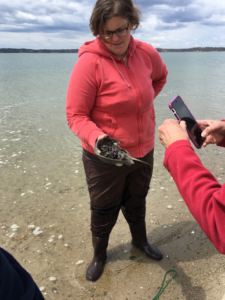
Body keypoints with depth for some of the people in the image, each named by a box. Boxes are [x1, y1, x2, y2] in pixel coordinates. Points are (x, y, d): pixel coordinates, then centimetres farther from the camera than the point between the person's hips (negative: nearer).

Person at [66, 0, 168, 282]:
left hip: (143, 151, 5)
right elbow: (75, 115, -19)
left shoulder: (146, 53, -5)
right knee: (104, 212, 16)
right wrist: (97, 138, -37)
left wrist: (143, 102, 6)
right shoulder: (89, 62, -21)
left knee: (136, 203, 27)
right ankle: (99, 256, 45)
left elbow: (160, 76, 18)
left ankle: (140, 241, 56)